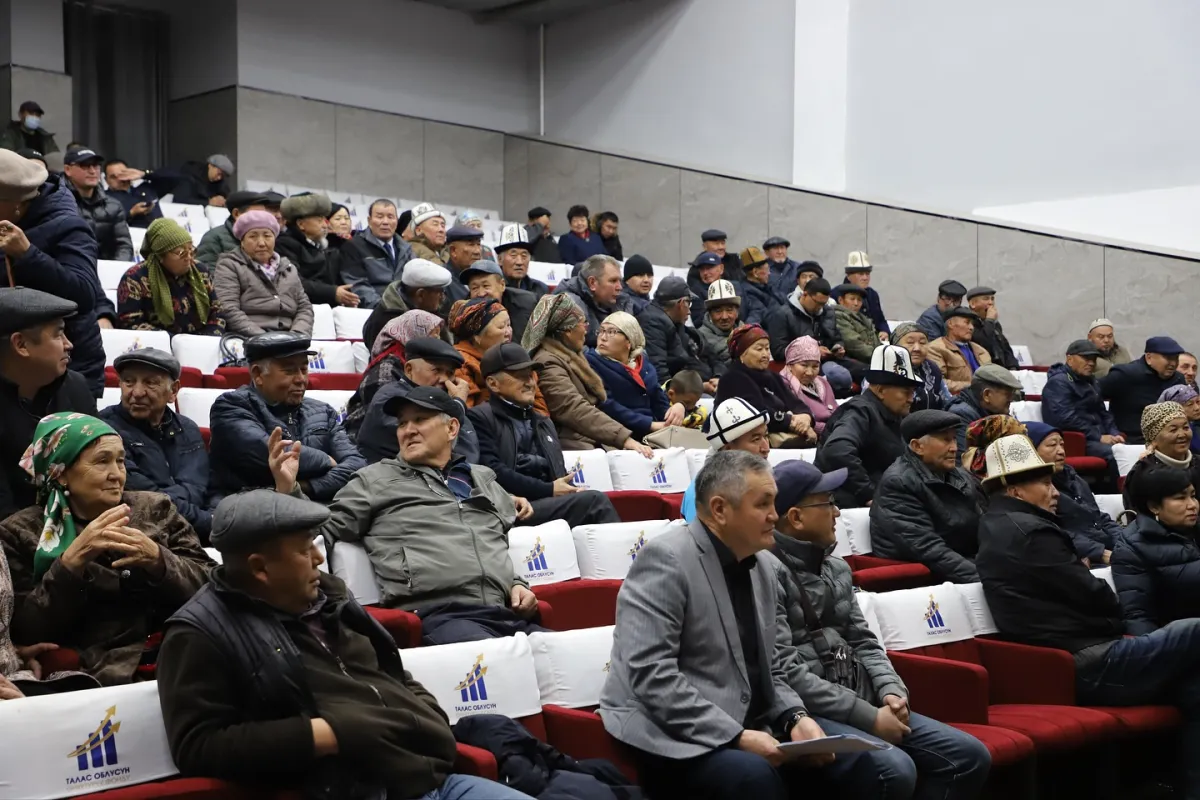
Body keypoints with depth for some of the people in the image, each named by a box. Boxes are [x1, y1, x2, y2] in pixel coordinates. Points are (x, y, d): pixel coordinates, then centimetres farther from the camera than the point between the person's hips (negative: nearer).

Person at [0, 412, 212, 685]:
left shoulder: (156, 509, 14)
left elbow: (211, 589, 5)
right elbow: (24, 633, -4)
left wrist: (157, 560, -12)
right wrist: (71, 561, -15)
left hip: (176, 657, 3)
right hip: (87, 676, -2)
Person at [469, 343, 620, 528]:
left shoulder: (543, 422, 28)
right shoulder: (480, 418, 3)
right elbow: (494, 473, -9)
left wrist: (570, 491, 0)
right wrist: (549, 490, -10)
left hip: (551, 503, 7)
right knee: (594, 500, -25)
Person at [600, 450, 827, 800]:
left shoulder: (762, 565, 11)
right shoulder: (665, 559, -13)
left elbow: (770, 670, 15)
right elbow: (650, 674, -21)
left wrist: (795, 718, -5)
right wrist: (735, 736, -23)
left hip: (746, 729, 8)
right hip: (669, 736, -8)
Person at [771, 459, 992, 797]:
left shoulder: (836, 567, 16)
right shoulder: (767, 572, -12)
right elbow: (787, 675, -18)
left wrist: (891, 691, -2)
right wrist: (868, 717, -16)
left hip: (861, 705, 9)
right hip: (805, 712, -9)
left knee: (970, 756, 1)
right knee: (895, 769, -33)